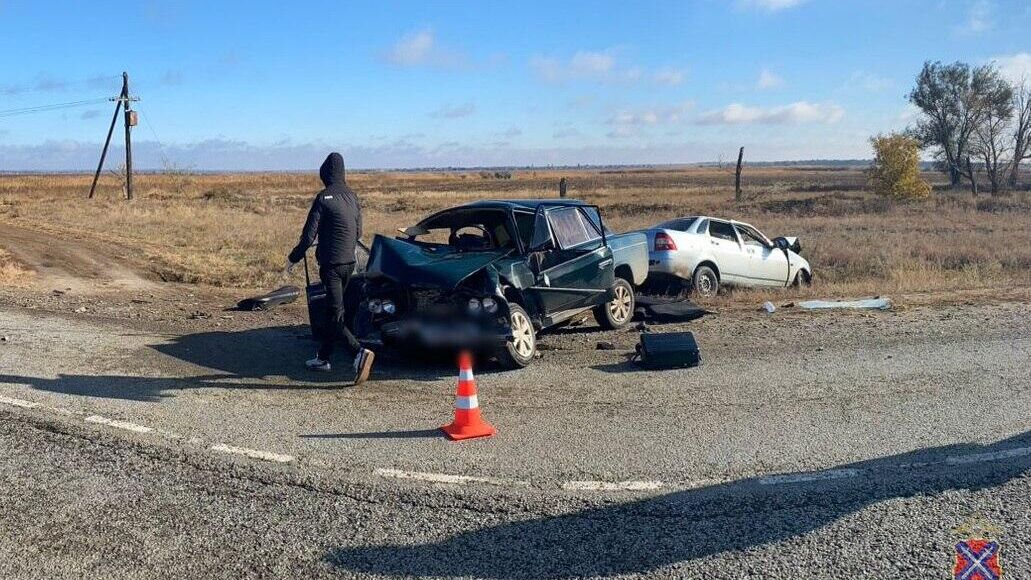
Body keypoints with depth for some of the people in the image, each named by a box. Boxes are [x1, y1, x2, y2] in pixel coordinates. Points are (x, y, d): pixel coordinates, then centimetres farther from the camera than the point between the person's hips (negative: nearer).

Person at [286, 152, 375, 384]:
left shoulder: (323, 198, -12)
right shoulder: (352, 197, 8)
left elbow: (308, 236, -12)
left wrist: (293, 258, 0)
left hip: (331, 264, -7)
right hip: (349, 263, 7)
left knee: (335, 315, -8)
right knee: (333, 312, 17)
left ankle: (360, 352, -25)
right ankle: (323, 357, 26)